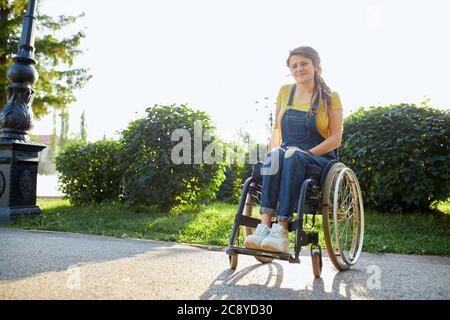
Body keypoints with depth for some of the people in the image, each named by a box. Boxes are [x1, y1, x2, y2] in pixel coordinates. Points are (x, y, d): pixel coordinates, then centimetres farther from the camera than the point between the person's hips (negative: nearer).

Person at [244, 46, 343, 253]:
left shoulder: (330, 97, 2)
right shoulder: (285, 91, 12)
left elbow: (336, 138, -4)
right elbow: (276, 128, 16)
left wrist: (307, 153, -18)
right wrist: (274, 149, -3)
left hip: (319, 160, -2)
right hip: (288, 159, 3)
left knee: (294, 157, -37)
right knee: (275, 156, -33)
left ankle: (282, 228, -43)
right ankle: (265, 225, -44)